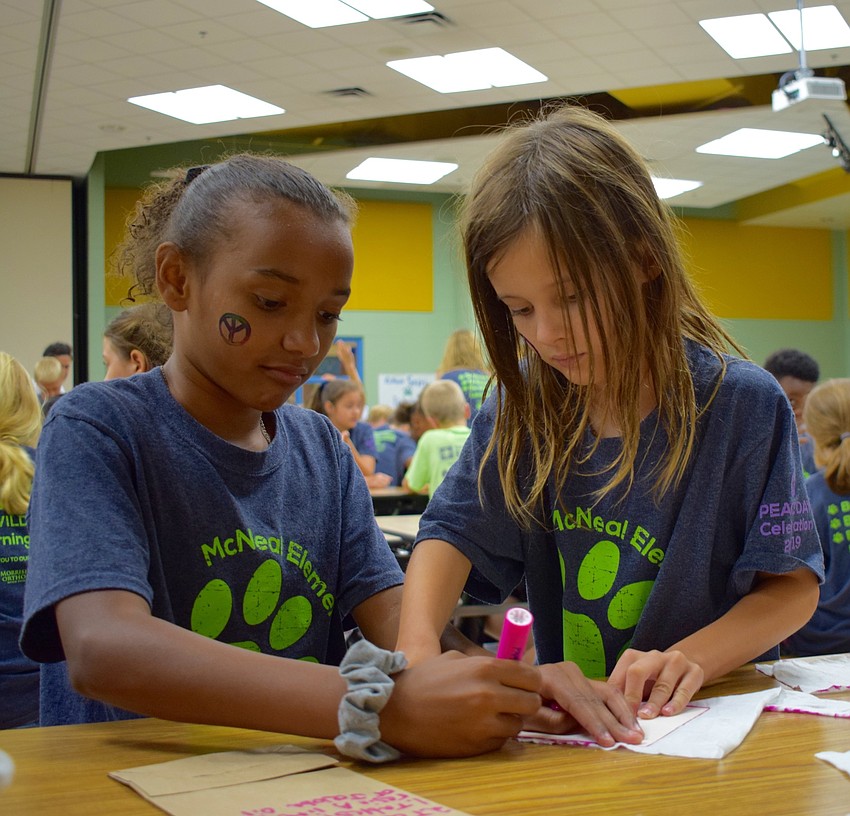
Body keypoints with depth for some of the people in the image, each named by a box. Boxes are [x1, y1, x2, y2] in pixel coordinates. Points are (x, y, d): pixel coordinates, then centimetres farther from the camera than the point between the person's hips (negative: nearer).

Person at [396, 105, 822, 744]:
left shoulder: (743, 405, -10)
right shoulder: (521, 406, 0)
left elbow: (793, 585, -5)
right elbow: (456, 530, -5)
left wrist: (691, 658, -22)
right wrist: (418, 651, -24)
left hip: (715, 714, -1)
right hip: (565, 726, 1)